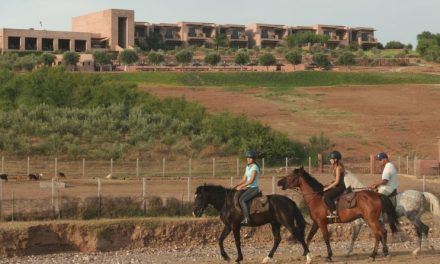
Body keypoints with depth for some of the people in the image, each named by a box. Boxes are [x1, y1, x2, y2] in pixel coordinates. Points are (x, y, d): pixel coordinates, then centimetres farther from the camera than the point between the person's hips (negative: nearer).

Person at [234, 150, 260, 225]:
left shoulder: (254, 167, -13)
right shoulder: (248, 167, 14)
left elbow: (251, 180, -19)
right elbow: (244, 179, 15)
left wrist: (240, 187, -19)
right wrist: (236, 186, 3)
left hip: (254, 188, -10)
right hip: (249, 188, 10)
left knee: (241, 200, -26)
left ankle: (247, 218, -28)